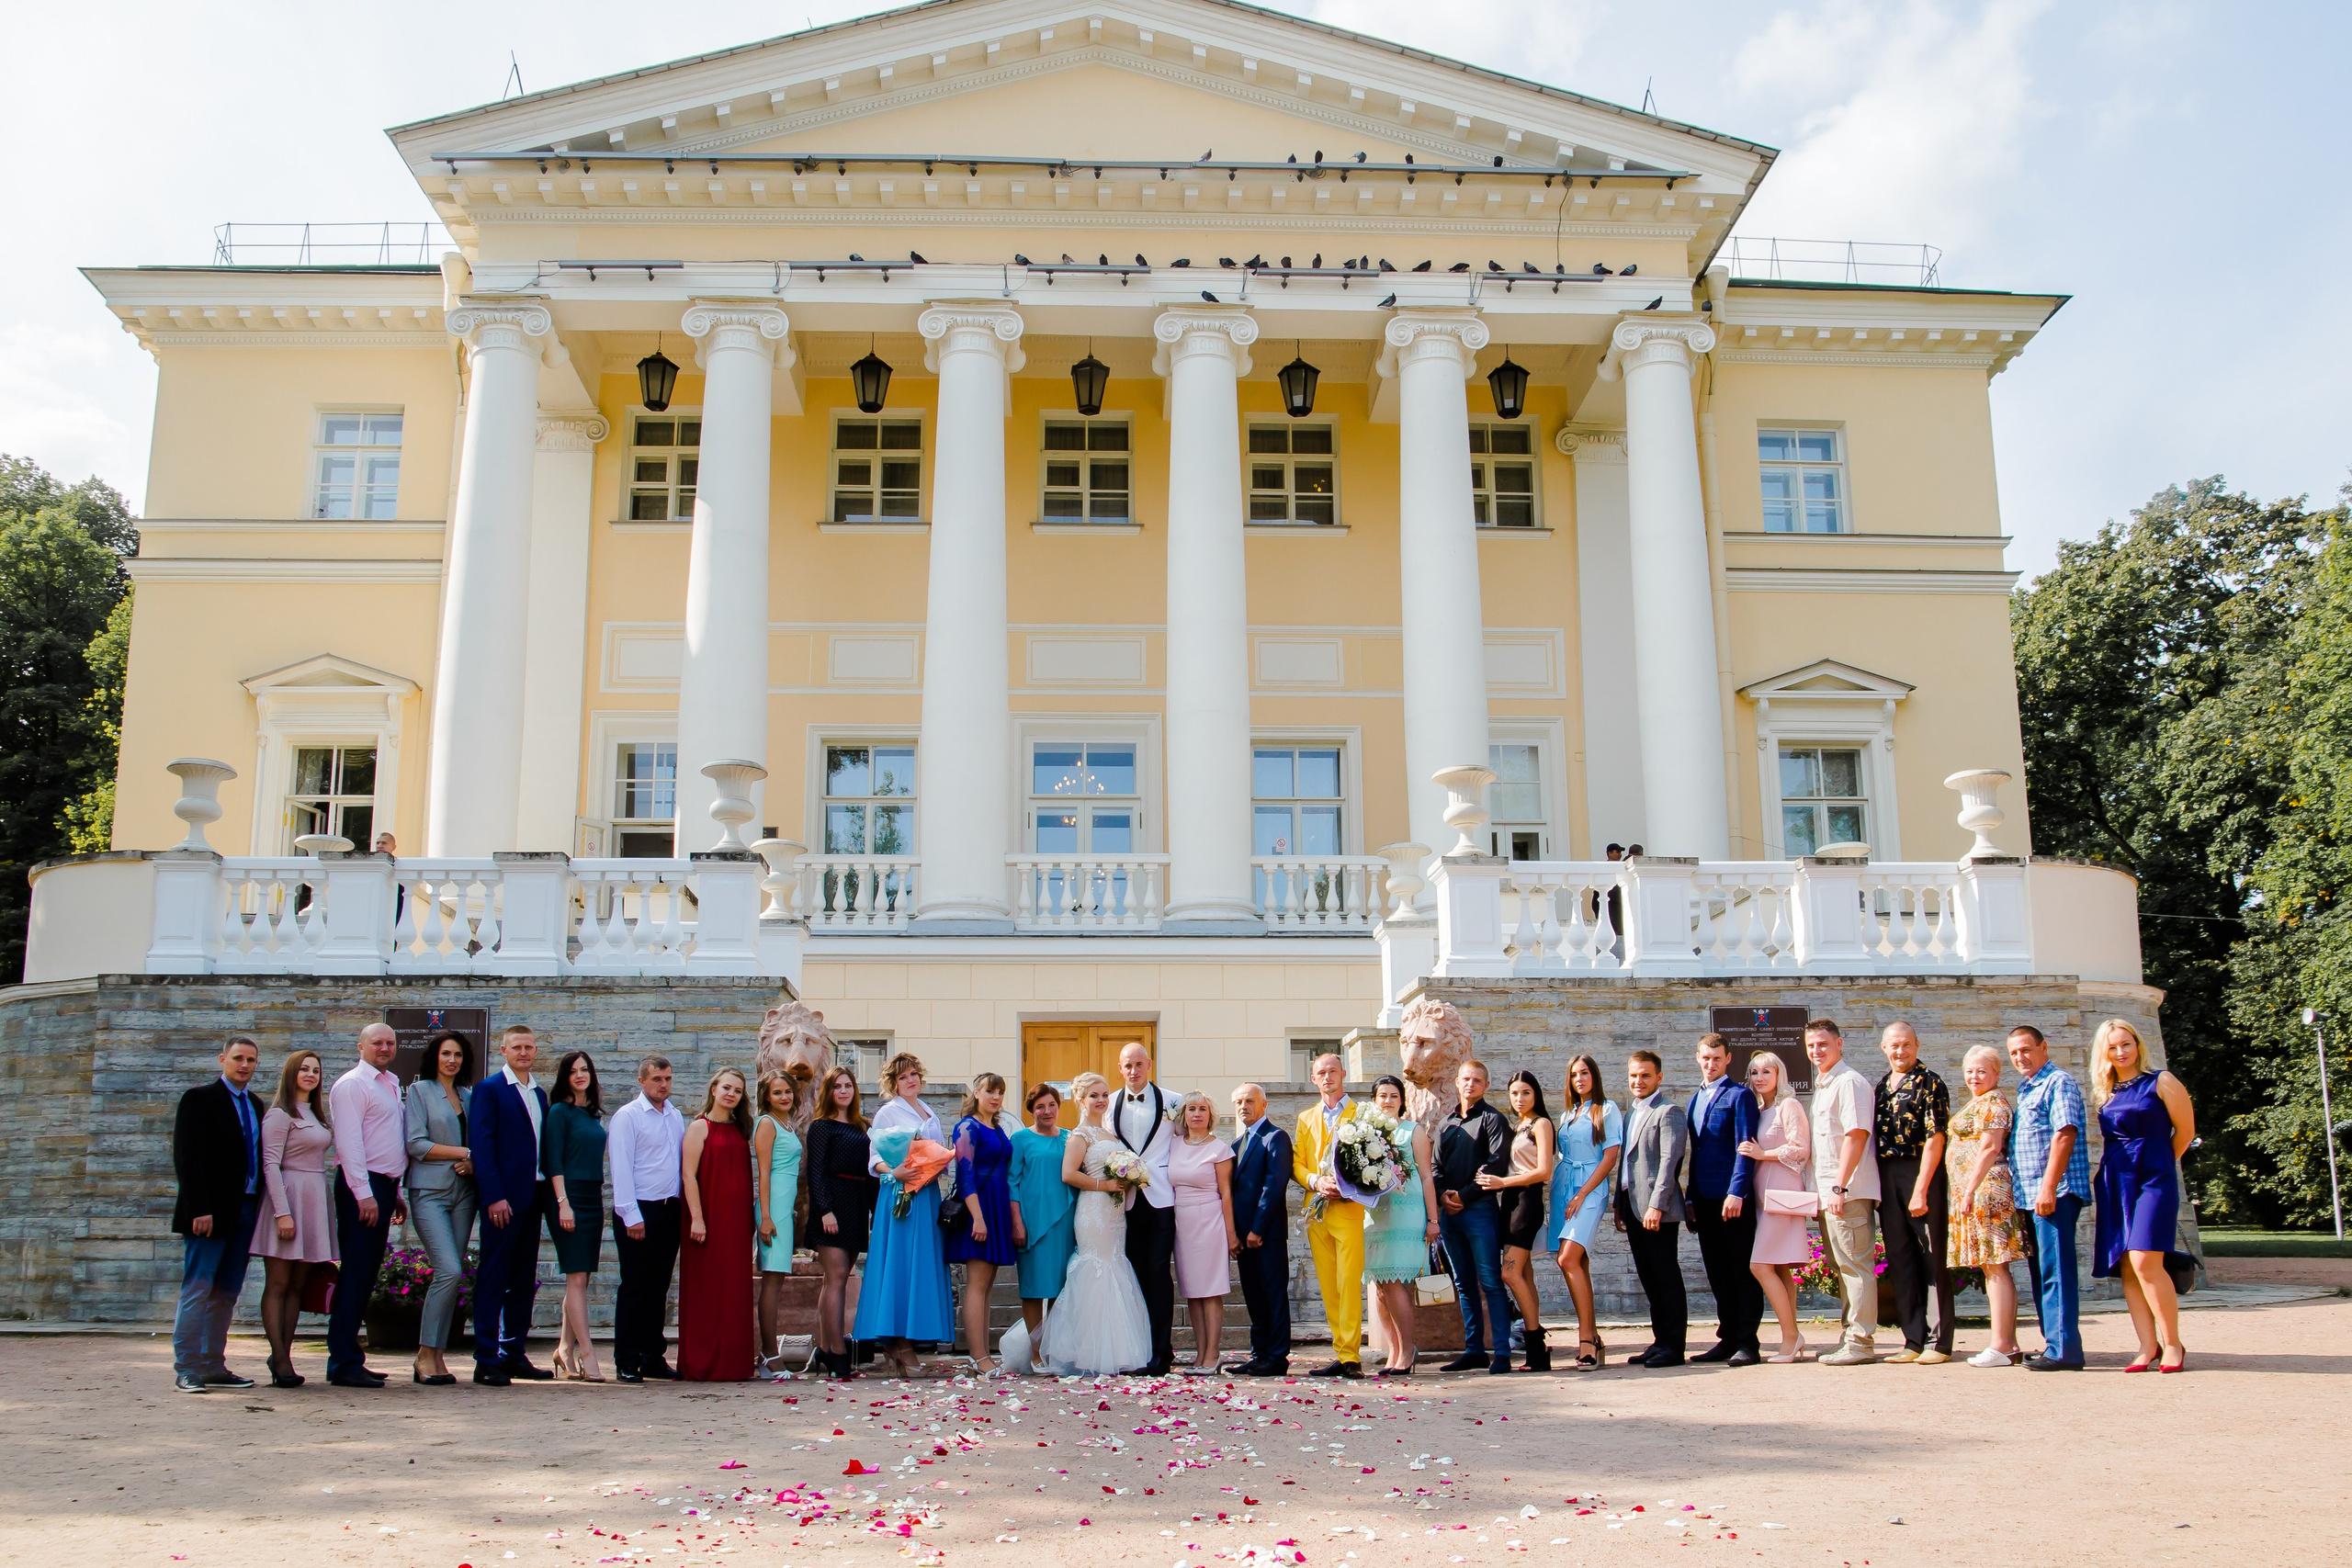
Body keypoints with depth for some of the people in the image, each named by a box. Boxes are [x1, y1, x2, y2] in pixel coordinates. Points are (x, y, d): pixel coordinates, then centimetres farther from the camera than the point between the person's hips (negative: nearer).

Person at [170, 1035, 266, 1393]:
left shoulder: (255, 1105, 16)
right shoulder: (200, 1098, -3)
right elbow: (187, 1158, -10)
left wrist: (259, 1206, 6)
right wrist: (200, 1209, -17)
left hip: (245, 1210, 6)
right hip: (210, 1213, -6)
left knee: (227, 1293, 8)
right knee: (197, 1291, -4)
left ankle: (214, 1366, 13)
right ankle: (187, 1370, 1)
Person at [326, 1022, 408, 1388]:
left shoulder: (392, 1085, 19)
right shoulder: (352, 1085, -7)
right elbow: (348, 1141, -15)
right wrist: (364, 1193, -20)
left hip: (385, 1186, 9)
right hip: (362, 1185, -9)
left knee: (366, 1276, 10)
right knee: (355, 1275, -8)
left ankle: (348, 1358, 15)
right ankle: (344, 1364, -6)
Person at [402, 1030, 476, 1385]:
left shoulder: (469, 1095, 16)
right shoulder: (420, 1090, 2)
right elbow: (416, 1144, -8)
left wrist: (473, 1163, -5)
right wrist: (465, 1152, -9)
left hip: (463, 1191, 5)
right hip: (430, 1191, -5)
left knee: (452, 1275, 3)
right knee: (449, 1270, -16)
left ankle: (437, 1355, 8)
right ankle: (425, 1354, -5)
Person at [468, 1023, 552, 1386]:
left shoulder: (539, 1095, 17)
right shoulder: (488, 1090, -3)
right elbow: (481, 1145, -11)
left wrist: (547, 1194, 8)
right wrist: (494, 1197, -17)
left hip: (533, 1197, 7)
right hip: (503, 1199, -7)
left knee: (524, 1281, 10)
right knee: (492, 1279, -4)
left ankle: (514, 1354, 16)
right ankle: (487, 1361, 0)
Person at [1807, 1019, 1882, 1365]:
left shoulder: (1849, 1082, -10)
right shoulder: (1821, 1086, 19)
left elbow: (1857, 1135, -18)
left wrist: (1840, 1187, -22)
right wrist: (1818, 1188, 16)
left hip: (1849, 1192, -10)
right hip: (1828, 1193, 10)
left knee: (1855, 1264, -7)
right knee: (1841, 1266, 13)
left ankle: (1860, 1343, -5)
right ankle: (1850, 1337, 20)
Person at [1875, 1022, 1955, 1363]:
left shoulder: (1930, 1085, -6)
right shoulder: (1881, 1087, 14)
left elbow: (1935, 1139, -13)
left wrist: (1920, 1190, -18)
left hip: (1922, 1174, -7)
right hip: (1887, 1178, 7)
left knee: (1933, 1258, -2)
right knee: (1899, 1261, 8)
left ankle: (1939, 1342, 4)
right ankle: (1913, 1340, 14)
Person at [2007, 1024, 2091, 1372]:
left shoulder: (2059, 1082, -7)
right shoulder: (2025, 1089, 21)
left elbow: (2064, 1134, -17)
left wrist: (2048, 1187, -23)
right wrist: (2024, 1190, 17)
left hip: (2055, 1192, -10)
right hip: (2029, 1194, 10)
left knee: (2055, 1270, -10)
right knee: (2041, 1271, 12)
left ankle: (2064, 1350, -10)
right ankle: (2054, 1344, 18)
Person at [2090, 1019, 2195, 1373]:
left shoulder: (2161, 1082, -1)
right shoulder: (2103, 1093, 13)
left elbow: (2185, 1130, 3)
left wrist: (2157, 1165, 11)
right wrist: (2107, 1171, 12)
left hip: (2153, 1182, -5)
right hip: (2115, 1185, 5)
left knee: (2145, 1262, -16)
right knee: (2126, 1267, 1)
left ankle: (2172, 1344, -3)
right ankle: (2148, 1347, 6)